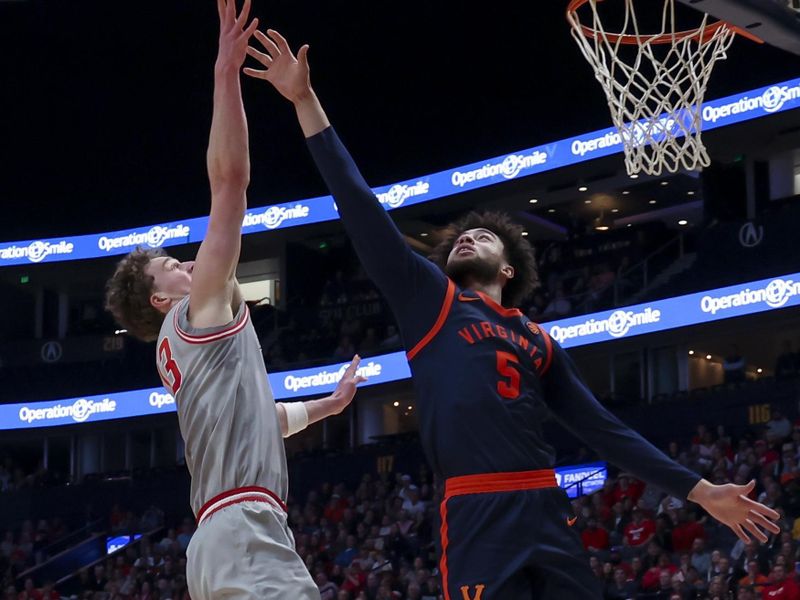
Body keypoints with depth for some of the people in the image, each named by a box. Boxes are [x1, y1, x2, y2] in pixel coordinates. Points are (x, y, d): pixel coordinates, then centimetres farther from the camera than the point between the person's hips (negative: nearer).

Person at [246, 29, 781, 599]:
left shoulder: (540, 342, 23)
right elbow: (362, 209, 8)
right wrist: (306, 102, 3)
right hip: (477, 518, -4)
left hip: (548, 513, 4)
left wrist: (701, 491, 18)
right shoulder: (430, 301, 14)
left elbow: (604, 428, 23)